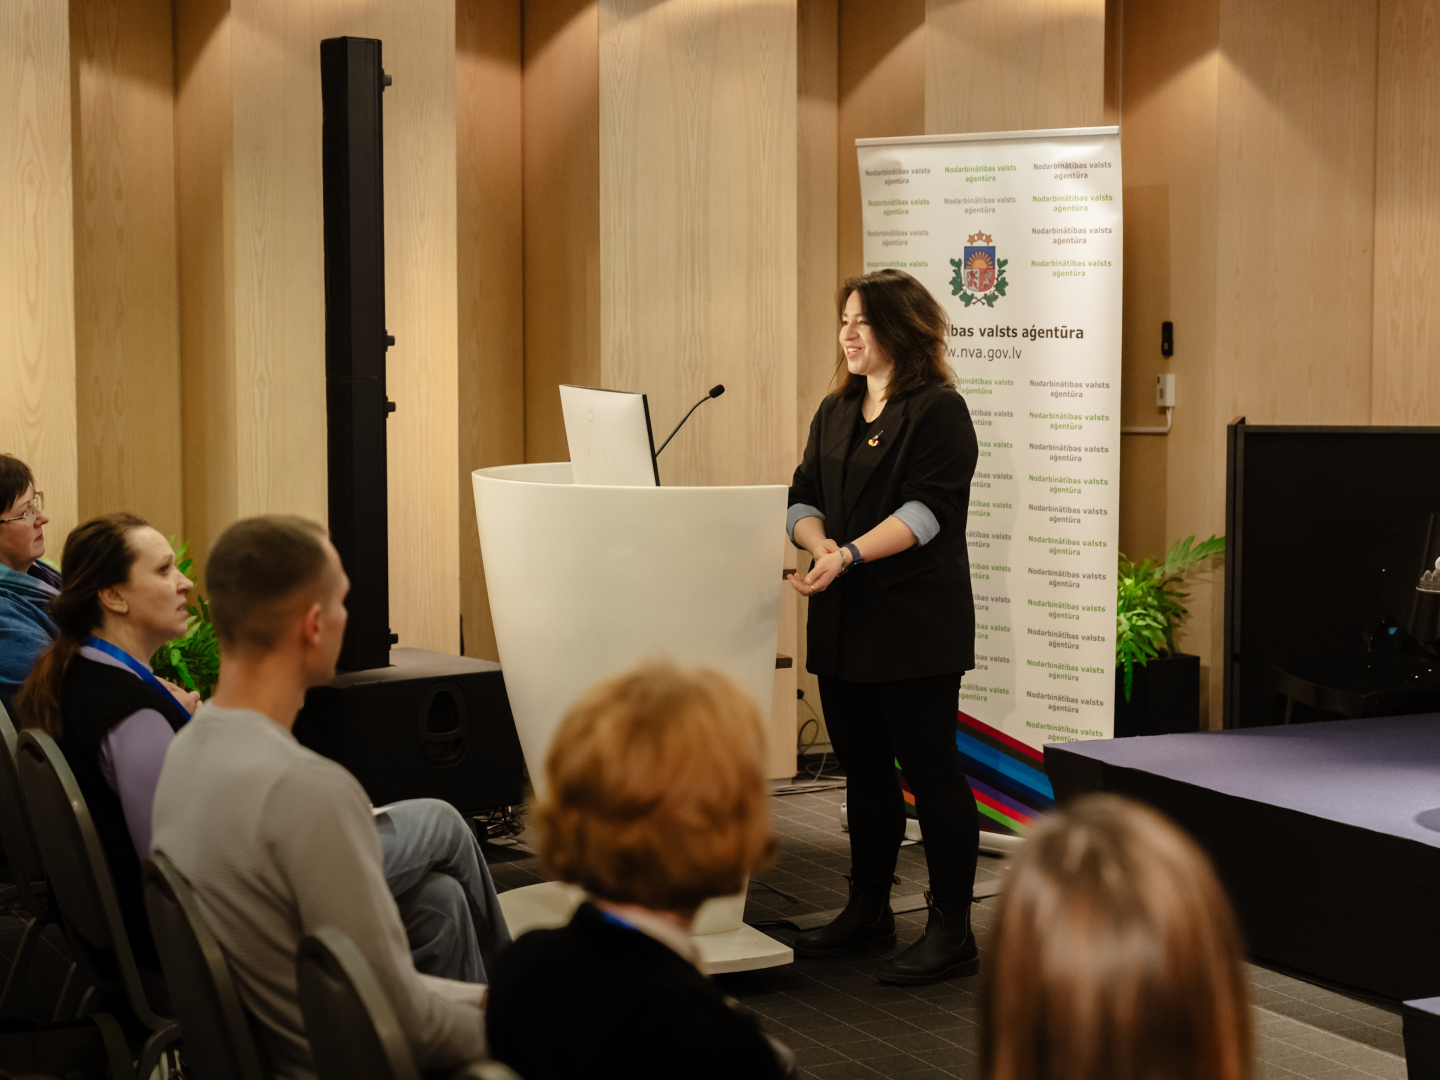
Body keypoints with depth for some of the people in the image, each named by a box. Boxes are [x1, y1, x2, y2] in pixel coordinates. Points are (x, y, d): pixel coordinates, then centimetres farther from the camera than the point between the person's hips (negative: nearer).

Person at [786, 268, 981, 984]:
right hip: (843, 623, 7)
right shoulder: (835, 413, 17)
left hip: (915, 622, -7)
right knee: (863, 769, 14)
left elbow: (926, 509, -16)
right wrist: (821, 546, -10)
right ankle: (868, 912, 26)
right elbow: (804, 498, 11)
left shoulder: (939, 411, -7)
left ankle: (952, 932, 1)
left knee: (929, 769, -4)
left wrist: (850, 554, -26)